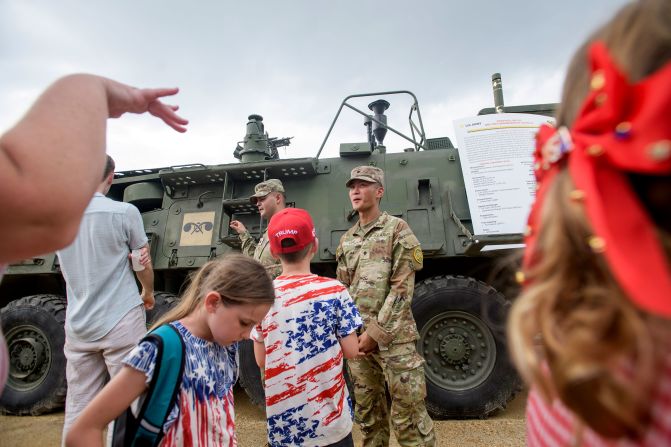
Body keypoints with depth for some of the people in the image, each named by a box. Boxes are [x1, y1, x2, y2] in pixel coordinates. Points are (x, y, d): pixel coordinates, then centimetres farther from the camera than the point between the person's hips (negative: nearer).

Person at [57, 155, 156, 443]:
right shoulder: (124, 212, -12)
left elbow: (67, 271, 14)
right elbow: (144, 266, -2)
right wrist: (148, 294, 16)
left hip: (77, 325, 5)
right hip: (122, 321, -4)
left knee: (77, 408, 15)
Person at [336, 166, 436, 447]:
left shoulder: (397, 230, -5)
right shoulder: (346, 240, 12)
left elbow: (402, 288, -12)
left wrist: (376, 332, -14)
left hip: (394, 336, -5)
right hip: (356, 338, 5)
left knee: (408, 415, 4)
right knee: (368, 413, 18)